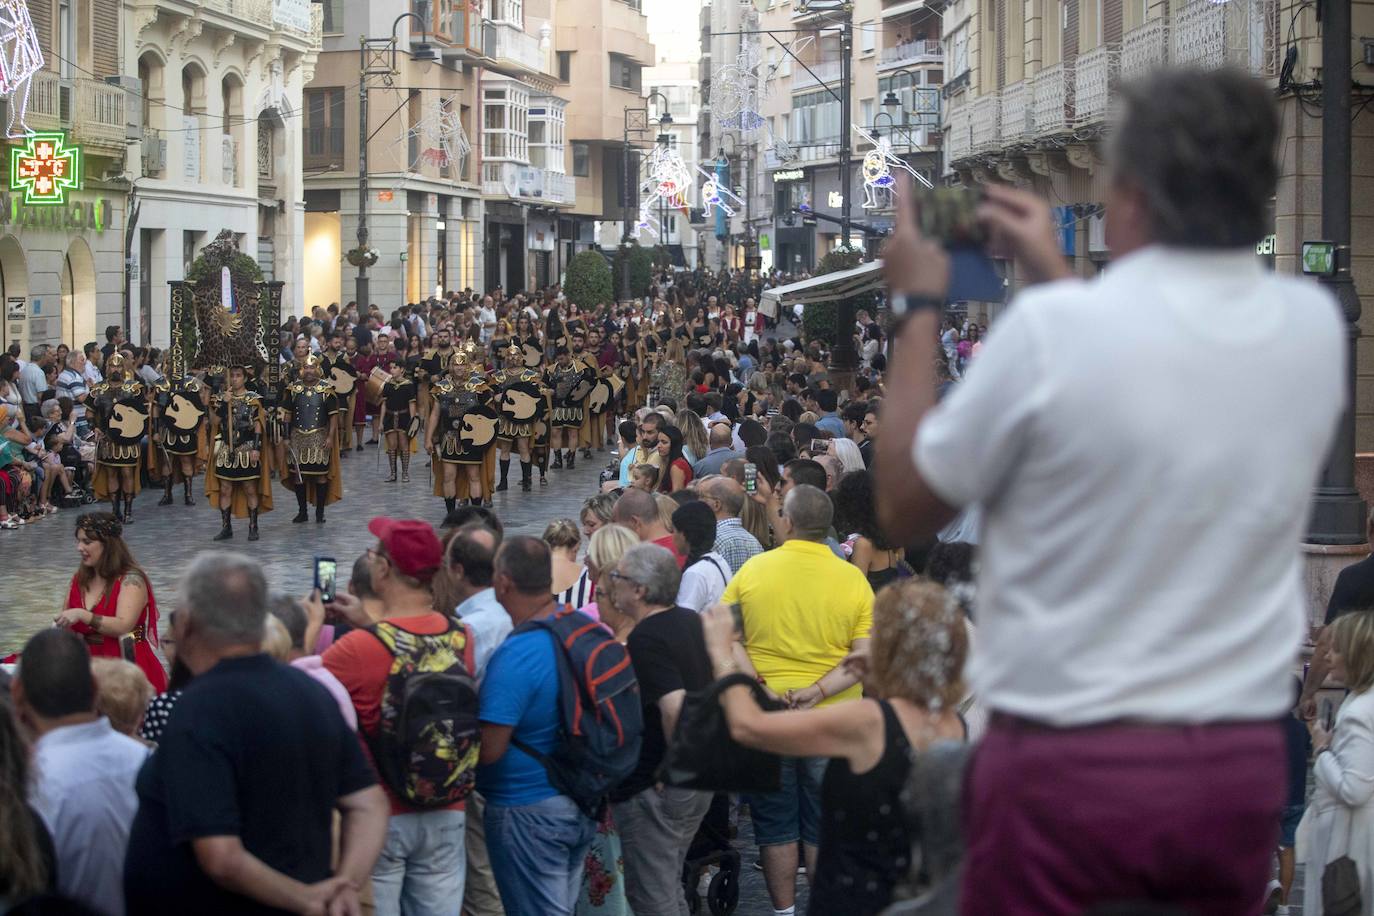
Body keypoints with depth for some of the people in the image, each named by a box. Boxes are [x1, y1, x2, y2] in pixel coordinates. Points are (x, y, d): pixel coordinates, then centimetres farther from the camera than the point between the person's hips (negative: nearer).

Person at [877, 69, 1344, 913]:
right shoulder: (1316, 325, -1)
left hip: (1069, 765, -4)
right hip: (1243, 766, 4)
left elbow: (905, 508, -2)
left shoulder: (1052, 329, -17)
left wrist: (920, 306, 6)